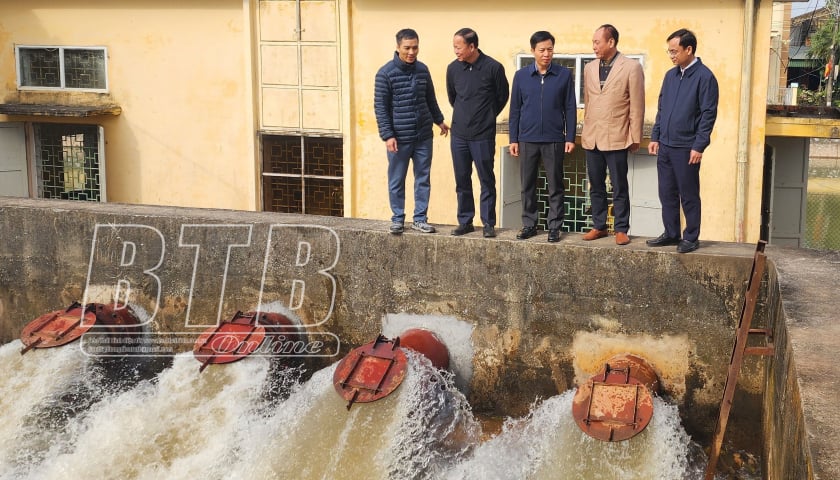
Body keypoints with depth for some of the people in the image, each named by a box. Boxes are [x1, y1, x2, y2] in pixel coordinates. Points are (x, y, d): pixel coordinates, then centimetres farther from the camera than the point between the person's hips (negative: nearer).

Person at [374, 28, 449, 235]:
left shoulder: (423, 69, 5)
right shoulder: (386, 73, -9)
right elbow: (380, 107, -9)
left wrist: (439, 120, 27)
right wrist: (387, 135, -13)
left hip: (424, 136, 4)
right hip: (399, 138, -4)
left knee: (423, 179, 8)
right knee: (397, 181, 6)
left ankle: (420, 219, 18)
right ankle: (398, 218, 19)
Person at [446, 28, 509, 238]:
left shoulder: (493, 68, -10)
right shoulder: (453, 68, 1)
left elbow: (502, 97, 5)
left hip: (483, 136, -3)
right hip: (459, 135, 4)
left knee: (487, 181, 3)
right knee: (462, 181, 9)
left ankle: (488, 224, 12)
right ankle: (465, 222, 20)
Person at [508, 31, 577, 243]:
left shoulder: (564, 75, -1)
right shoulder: (521, 75, 3)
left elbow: (570, 108, 1)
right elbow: (515, 109, 6)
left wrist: (570, 138, -3)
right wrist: (513, 139, 3)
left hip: (554, 140, -1)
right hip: (527, 139, 2)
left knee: (555, 186, 4)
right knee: (527, 185, 8)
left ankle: (554, 227, 12)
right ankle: (529, 225, 19)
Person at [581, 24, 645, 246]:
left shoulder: (631, 67, -5)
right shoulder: (590, 68, 11)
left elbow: (637, 105, -5)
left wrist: (635, 137, -6)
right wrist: (585, 131, 13)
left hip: (616, 138, -5)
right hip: (592, 138, 5)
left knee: (619, 188, 3)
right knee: (596, 186, 11)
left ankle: (621, 229, 11)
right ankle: (598, 227, 21)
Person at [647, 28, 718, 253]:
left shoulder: (704, 77, -9)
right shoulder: (670, 75, 11)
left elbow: (709, 114, -11)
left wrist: (699, 146, -15)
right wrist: (655, 137, 11)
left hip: (686, 148, -6)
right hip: (665, 146, 6)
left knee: (689, 196, 3)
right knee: (667, 194, 11)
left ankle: (691, 238, 13)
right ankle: (671, 233, 22)